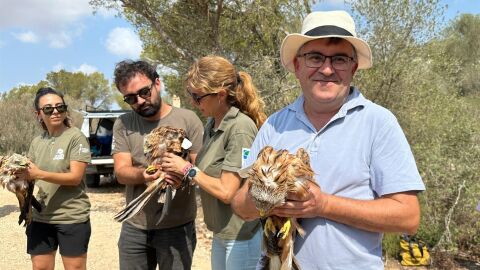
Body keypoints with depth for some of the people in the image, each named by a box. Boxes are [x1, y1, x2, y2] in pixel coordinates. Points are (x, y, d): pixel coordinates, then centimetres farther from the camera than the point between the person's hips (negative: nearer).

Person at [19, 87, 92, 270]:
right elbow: (29, 174, 10)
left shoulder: (76, 137, -9)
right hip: (41, 217, 6)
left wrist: (39, 174, -26)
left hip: (72, 218, -5)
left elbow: (76, 177, -17)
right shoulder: (36, 142, 10)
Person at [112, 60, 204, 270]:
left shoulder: (187, 119, -6)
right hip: (134, 227, 3)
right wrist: (143, 174, -27)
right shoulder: (122, 125, 3)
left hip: (177, 227, -2)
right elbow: (121, 172, -5)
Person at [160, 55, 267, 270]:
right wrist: (178, 170, -8)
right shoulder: (212, 124, 5)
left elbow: (226, 191, -22)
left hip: (241, 237, -8)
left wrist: (187, 169, -13)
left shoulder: (240, 128, -21)